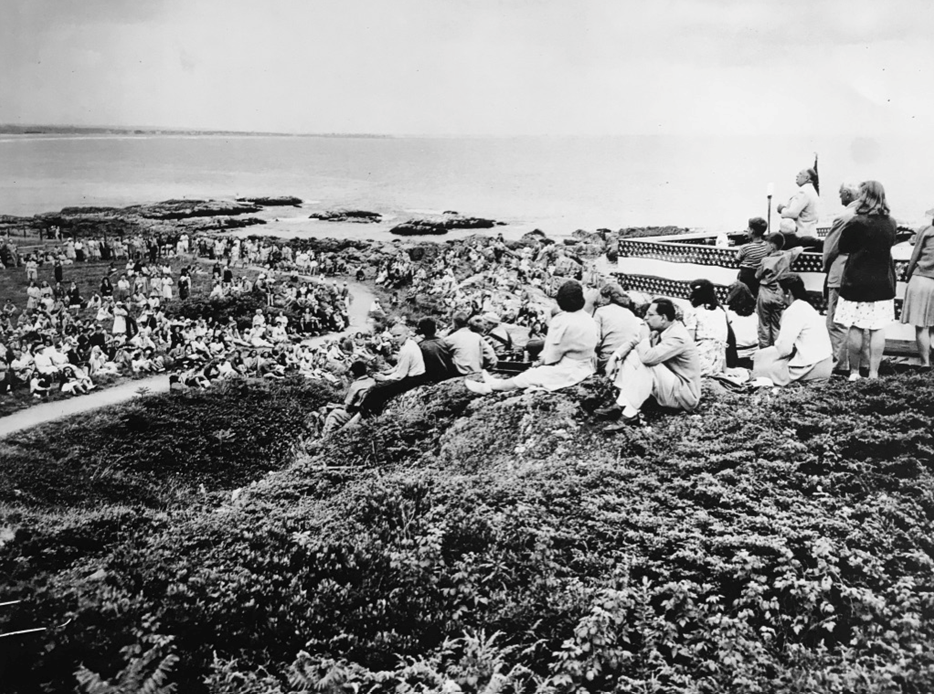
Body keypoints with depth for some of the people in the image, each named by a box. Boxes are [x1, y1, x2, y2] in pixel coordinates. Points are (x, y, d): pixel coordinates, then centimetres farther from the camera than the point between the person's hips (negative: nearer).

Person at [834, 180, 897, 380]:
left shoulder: (857, 223, -13)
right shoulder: (891, 223, 3)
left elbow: (842, 246, -5)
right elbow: (889, 245, 14)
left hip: (857, 281, -4)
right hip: (883, 282, 4)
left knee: (855, 328, 3)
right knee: (877, 328, 6)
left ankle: (854, 371, 9)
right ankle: (874, 372, 9)